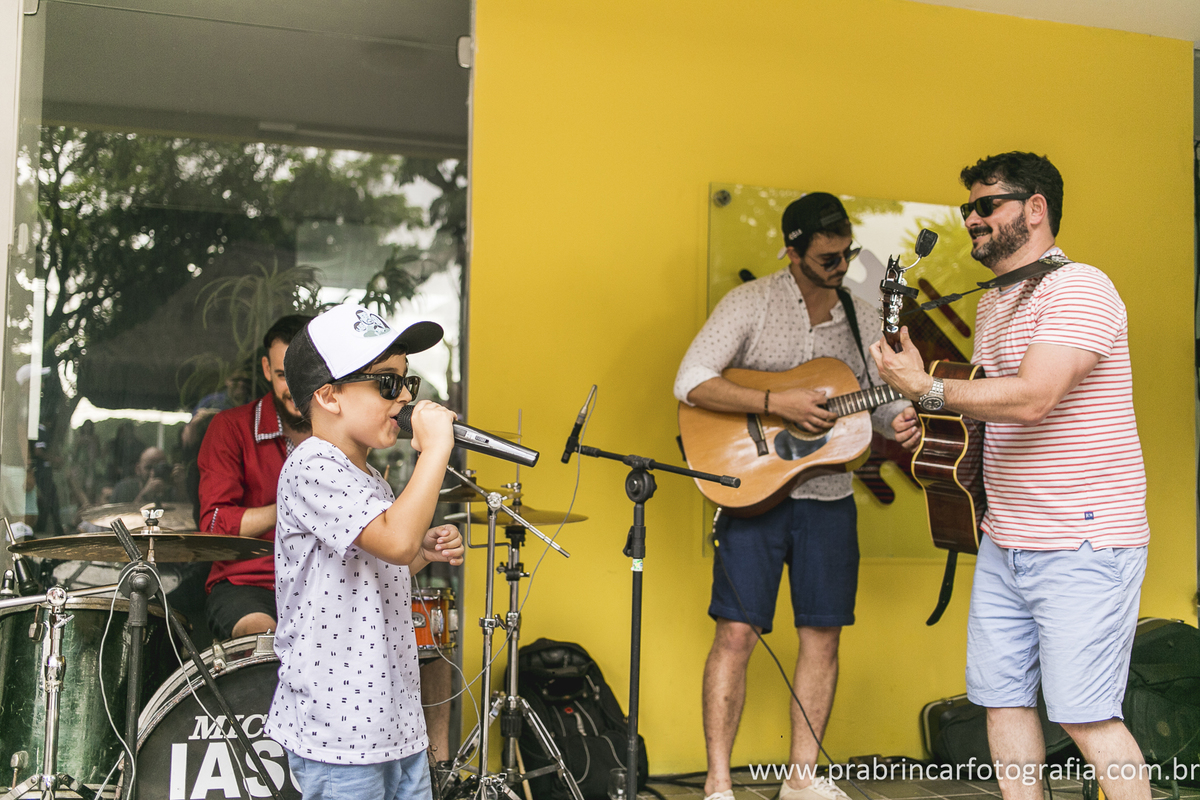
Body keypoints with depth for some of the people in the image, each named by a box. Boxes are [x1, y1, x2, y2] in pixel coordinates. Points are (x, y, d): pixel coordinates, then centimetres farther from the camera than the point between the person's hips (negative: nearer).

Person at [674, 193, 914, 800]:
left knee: (823, 635, 7)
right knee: (737, 632, -7)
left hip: (829, 499, 5)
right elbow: (690, 382, -15)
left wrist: (899, 420, -12)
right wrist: (777, 404, -22)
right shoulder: (751, 304, -6)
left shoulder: (863, 320, 9)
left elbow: (883, 399, 13)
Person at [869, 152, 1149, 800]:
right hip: (1004, 544, 9)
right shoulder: (992, 305, 16)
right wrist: (934, 427, 9)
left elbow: (1031, 400, -25)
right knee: (1001, 696, 10)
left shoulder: (1078, 288, -14)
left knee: (1083, 714, -7)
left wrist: (927, 389, -16)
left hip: (1083, 545, -9)